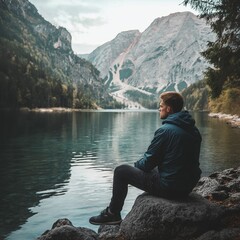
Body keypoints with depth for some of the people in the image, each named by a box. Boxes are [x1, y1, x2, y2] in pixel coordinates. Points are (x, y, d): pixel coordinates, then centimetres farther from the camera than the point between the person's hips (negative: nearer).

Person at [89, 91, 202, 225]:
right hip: (188, 187, 8)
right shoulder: (194, 130, 5)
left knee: (121, 171, 5)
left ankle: (113, 214, 19)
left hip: (168, 187, -8)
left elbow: (148, 162, -14)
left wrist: (137, 164, 9)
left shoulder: (165, 130, -20)